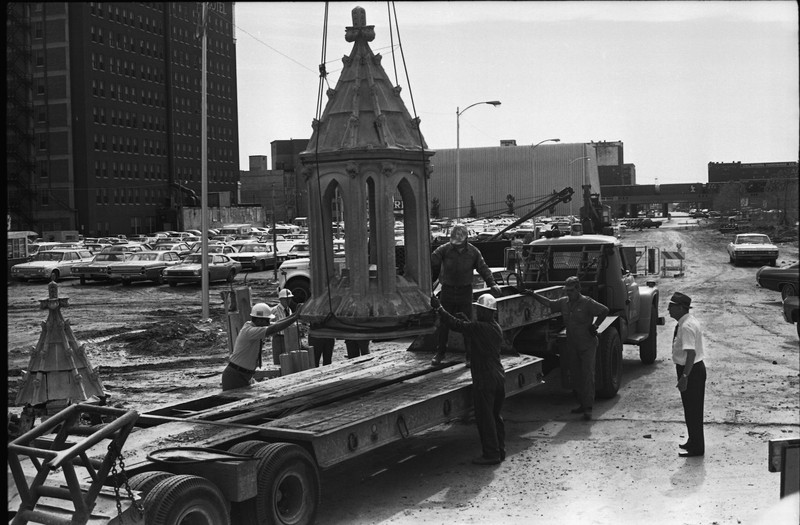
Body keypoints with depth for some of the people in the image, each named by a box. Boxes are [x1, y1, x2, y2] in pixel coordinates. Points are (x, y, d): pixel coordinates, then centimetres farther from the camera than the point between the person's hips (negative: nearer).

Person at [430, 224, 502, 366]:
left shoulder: (473, 252, 0)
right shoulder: (444, 250, -7)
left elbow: (483, 268, 7)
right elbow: (431, 263, -12)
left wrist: (492, 284, -2)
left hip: (465, 292, 0)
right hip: (447, 290, 0)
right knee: (443, 323, 5)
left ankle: (470, 355, 12)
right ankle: (440, 353, 20)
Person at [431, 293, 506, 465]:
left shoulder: (479, 327, -16)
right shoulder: (497, 328, 8)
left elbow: (456, 324, -15)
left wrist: (439, 308, -9)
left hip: (484, 379, -8)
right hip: (499, 377, 8)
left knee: (485, 417, 0)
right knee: (495, 415, 17)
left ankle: (491, 454, 4)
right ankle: (499, 450, 23)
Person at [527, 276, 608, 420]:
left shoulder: (587, 303, -13)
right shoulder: (563, 302, 5)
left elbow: (605, 310, -12)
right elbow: (548, 303, 15)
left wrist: (595, 325, -10)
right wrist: (533, 294, 10)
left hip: (587, 345, -6)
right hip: (572, 346, 6)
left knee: (588, 375, -8)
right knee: (576, 376, 10)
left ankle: (588, 408, -8)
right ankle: (582, 404, 20)